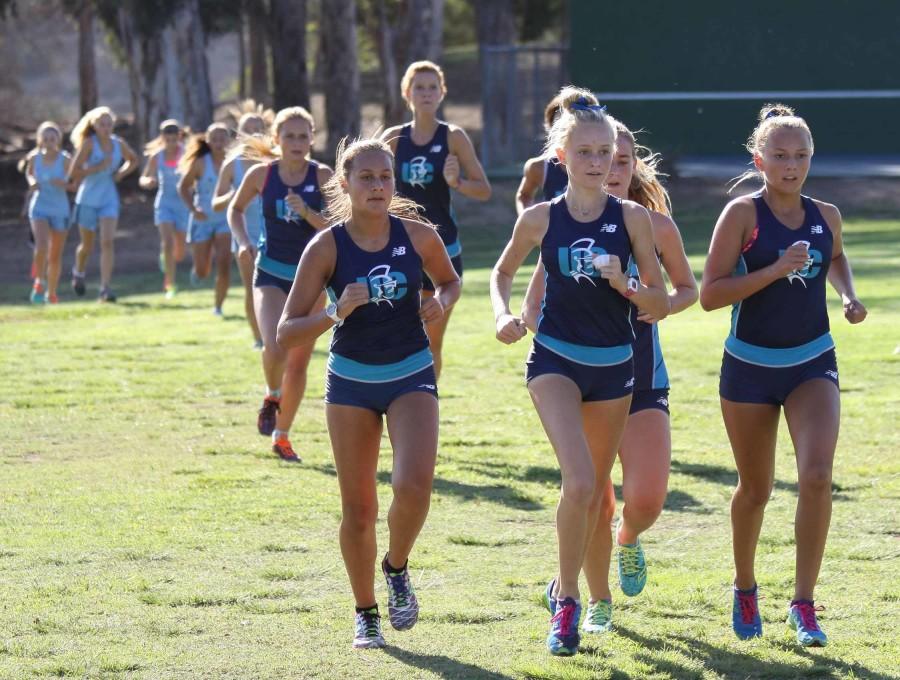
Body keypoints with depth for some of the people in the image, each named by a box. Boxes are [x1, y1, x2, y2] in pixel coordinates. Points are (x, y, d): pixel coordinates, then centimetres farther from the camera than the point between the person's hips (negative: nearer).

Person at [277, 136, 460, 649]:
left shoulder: (418, 236, -9)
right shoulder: (327, 247, -12)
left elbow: (451, 281, 13)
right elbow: (287, 333, -12)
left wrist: (441, 305, -10)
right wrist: (336, 312, -28)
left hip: (411, 375, 0)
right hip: (352, 378, 0)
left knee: (414, 483, -23)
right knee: (358, 508, 4)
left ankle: (397, 570, 7)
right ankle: (366, 614, 24)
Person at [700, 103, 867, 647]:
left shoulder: (825, 216, 1)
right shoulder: (743, 214, -11)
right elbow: (710, 293, -17)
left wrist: (849, 295, 6)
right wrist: (775, 269, -25)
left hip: (812, 363, 2)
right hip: (751, 367, -2)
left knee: (817, 475, -18)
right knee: (756, 489, 11)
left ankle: (804, 603, -10)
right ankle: (745, 590, 37)